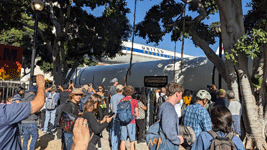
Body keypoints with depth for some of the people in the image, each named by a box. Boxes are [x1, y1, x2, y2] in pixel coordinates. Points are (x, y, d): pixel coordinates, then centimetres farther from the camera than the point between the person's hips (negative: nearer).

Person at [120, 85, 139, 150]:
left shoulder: (121, 100, 4)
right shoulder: (134, 101, -6)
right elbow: (136, 114, -6)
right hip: (131, 122, -4)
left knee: (123, 140, 10)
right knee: (132, 141, 4)